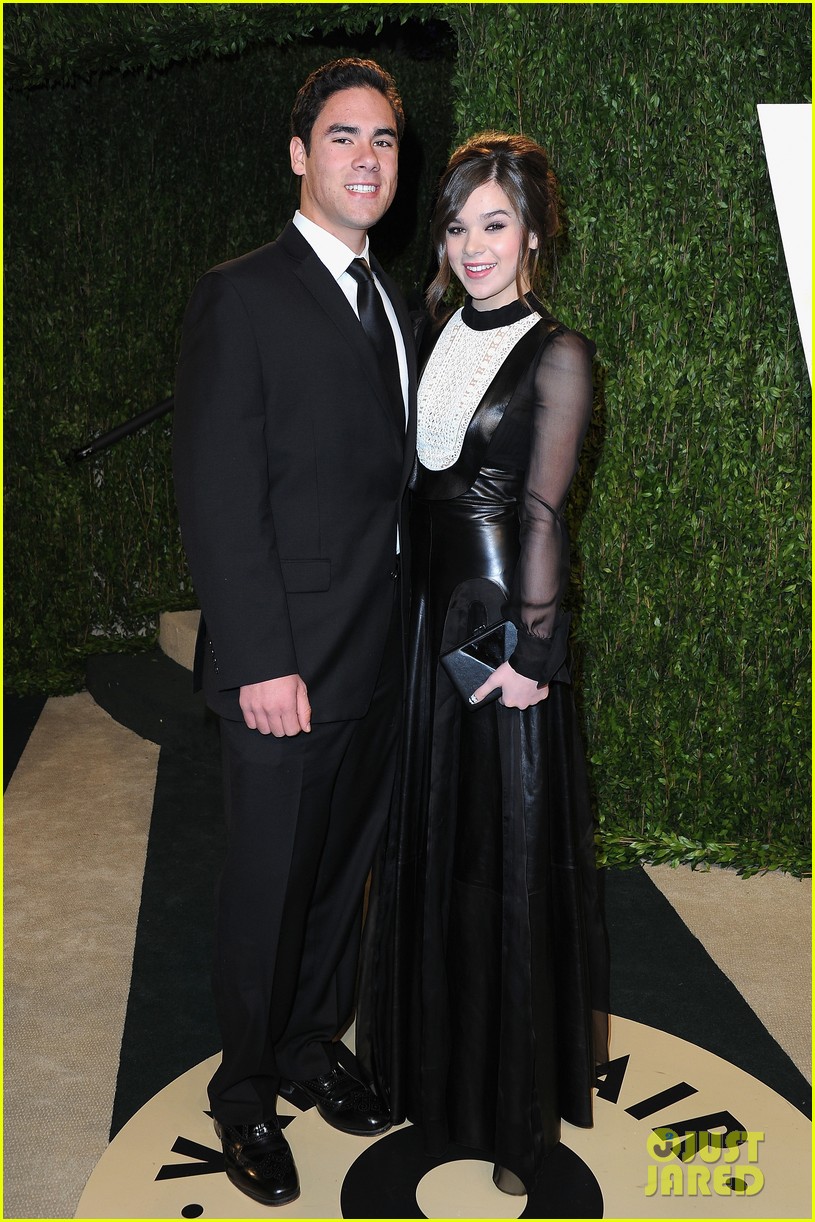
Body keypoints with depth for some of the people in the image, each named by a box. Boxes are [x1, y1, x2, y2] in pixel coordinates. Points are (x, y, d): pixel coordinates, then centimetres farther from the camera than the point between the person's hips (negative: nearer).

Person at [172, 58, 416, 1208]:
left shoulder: (394, 302, 14)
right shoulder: (242, 296, -9)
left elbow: (391, 480, 13)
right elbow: (218, 500, -14)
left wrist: (417, 629, 7)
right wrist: (262, 663, -18)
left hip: (385, 658, 7)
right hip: (290, 664, -6)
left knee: (343, 873, 19)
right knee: (268, 888, 8)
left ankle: (314, 1042, 41)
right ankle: (247, 1090, 31)